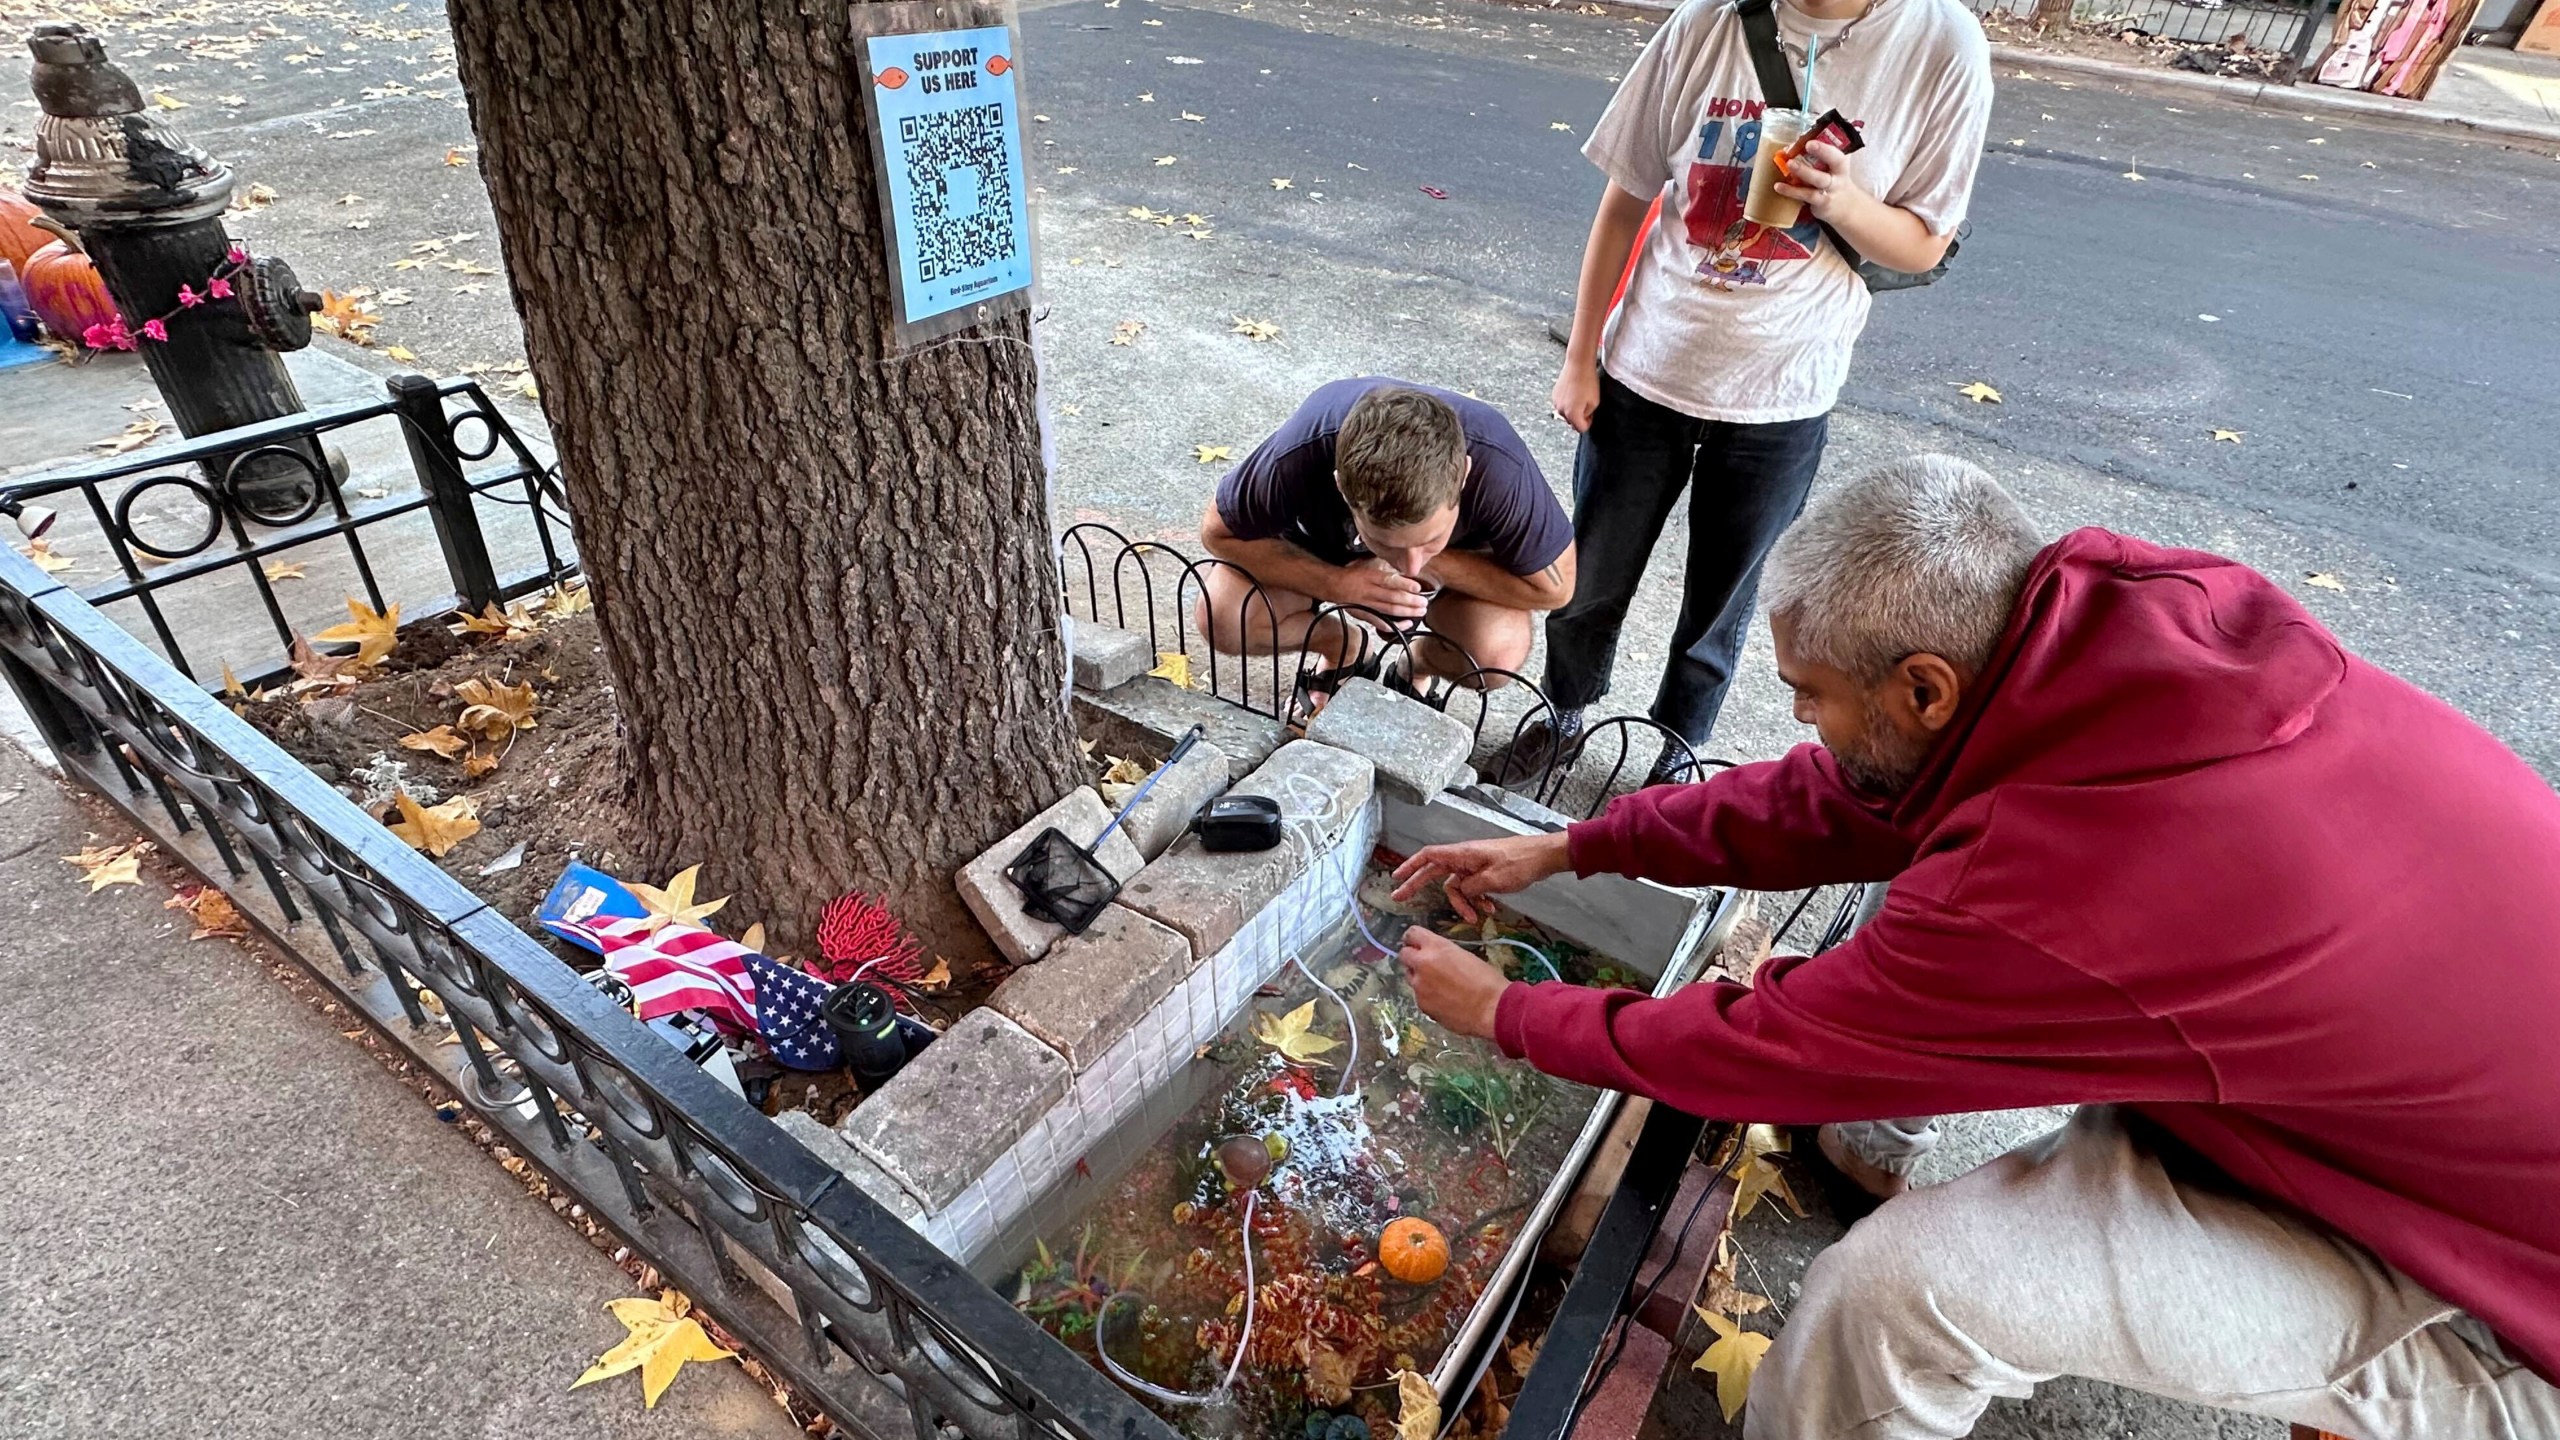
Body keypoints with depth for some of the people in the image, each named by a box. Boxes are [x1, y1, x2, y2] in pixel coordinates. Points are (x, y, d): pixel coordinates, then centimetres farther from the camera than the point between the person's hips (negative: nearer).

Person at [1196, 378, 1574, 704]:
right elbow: (1218, 532, -20)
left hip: (1454, 562, 0)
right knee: (1223, 618, -23)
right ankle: (1347, 649, 8)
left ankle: (1418, 668, 8)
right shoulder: (1297, 458, -40)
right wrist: (1334, 583, -34)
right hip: (1324, 538, 1)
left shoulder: (1497, 467, -40)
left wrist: (1432, 563, -31)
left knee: (1498, 652, -29)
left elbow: (1552, 587, -24)